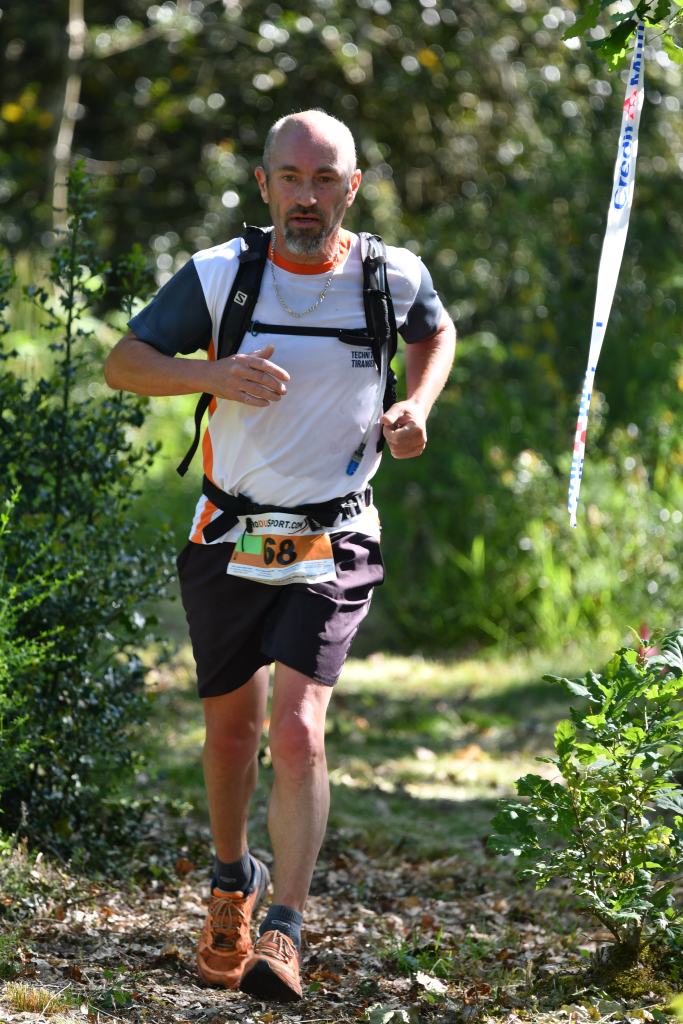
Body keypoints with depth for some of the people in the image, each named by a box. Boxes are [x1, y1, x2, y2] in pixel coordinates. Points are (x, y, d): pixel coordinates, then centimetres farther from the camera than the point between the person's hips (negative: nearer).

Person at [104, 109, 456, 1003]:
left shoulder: (394, 277, -3)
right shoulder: (218, 276, -6)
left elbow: (437, 333, 20)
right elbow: (123, 364, -5)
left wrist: (417, 407, 0)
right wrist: (216, 373, -23)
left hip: (333, 547, -1)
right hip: (229, 542, 1)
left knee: (298, 729, -17)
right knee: (232, 731, 14)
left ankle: (286, 932, -14)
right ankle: (233, 880, 39)